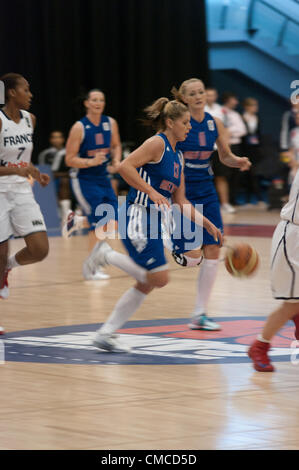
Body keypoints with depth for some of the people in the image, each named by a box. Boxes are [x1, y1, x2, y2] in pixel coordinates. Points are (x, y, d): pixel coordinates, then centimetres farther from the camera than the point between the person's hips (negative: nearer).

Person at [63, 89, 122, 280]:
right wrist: (91, 162, -26)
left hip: (104, 178, 6)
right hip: (84, 180, -6)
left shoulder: (110, 123, 2)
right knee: (99, 225, -12)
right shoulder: (79, 128, -13)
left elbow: (116, 145, 20)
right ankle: (92, 268, 3)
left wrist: (116, 161, 0)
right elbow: (70, 160, -12)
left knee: (113, 224, 2)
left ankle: (76, 221, 27)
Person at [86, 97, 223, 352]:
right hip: (138, 217, -9)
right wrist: (152, 192, -24)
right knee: (159, 278, -13)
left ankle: (106, 334, 13)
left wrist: (208, 224, 17)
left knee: (146, 285, 9)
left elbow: (181, 201, 21)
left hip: (154, 223, 9)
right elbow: (125, 167, -19)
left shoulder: (177, 157, 18)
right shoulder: (157, 143, -8)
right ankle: (107, 255, 0)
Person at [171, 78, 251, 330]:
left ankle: (200, 314, 9)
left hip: (205, 191, 5)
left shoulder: (214, 123, 3)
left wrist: (239, 162, -8)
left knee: (213, 251, 0)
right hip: (181, 191, -5)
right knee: (191, 256, -13)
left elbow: (225, 156, 15)